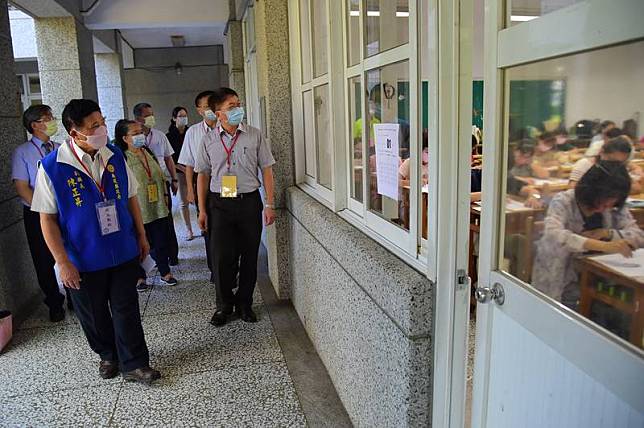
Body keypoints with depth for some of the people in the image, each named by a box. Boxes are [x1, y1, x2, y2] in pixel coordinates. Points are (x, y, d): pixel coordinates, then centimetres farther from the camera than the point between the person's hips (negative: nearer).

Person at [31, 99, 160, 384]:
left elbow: (131, 198, 9)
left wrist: (141, 235, 10)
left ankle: (134, 365, 21)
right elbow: (47, 219, -10)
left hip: (124, 253, 2)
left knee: (126, 309, 7)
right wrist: (63, 262, -12)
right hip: (84, 261, -2)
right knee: (94, 314, 15)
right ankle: (108, 356, 39)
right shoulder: (52, 167, -14)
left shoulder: (115, 157, -2)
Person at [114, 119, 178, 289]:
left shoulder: (148, 153, 8)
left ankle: (165, 273, 28)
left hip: (158, 208, 5)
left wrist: (165, 196, 15)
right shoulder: (123, 159, -12)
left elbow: (161, 176, 16)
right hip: (139, 210, -5)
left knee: (162, 242, 12)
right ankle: (140, 277, 26)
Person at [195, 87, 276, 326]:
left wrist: (269, 204, -2)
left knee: (249, 256, 7)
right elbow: (203, 175, 9)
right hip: (220, 203, 0)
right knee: (221, 257, 0)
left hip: (249, 201, 0)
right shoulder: (209, 140, 3)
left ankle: (244, 303, 24)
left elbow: (266, 170, 4)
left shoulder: (254, 136, 2)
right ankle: (224, 305, 19)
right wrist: (202, 210, 5)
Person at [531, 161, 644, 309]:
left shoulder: (616, 209, 1)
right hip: (560, 283, -4)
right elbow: (554, 235, -33)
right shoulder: (563, 202, -15)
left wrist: (606, 233, -19)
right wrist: (603, 245, -43)